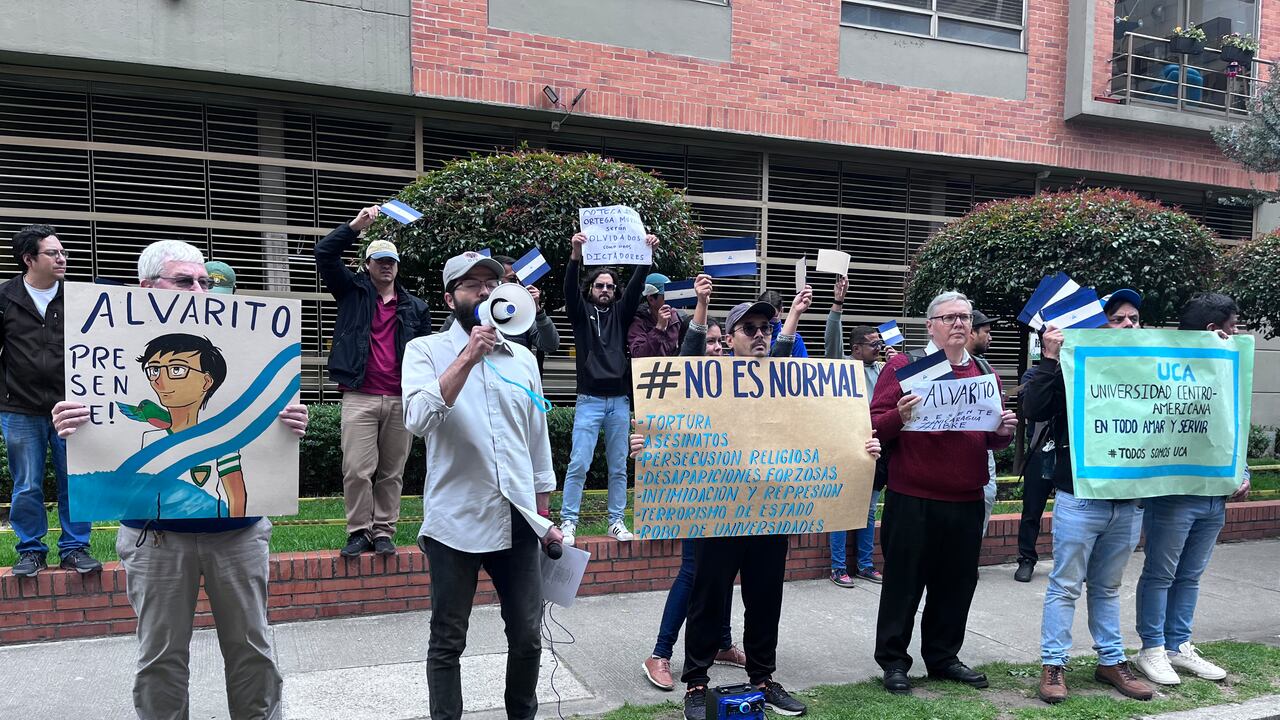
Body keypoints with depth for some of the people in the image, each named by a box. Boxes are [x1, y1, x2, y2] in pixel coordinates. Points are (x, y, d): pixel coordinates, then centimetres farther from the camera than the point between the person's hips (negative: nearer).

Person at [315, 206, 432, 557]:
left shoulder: (415, 308, 14)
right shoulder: (353, 291, 11)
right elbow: (324, 253, 0)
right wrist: (355, 225, -7)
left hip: (401, 400, 2)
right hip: (359, 397, -2)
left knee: (392, 472, 6)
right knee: (356, 470, -5)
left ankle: (384, 532, 16)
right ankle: (359, 531, 7)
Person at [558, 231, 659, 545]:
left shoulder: (620, 313, 12)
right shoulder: (581, 312, 6)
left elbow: (635, 287, -1)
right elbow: (570, 289, -11)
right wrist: (575, 256, -28)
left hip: (619, 401, 3)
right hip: (589, 400, -3)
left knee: (619, 467, 8)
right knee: (578, 464, -7)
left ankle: (617, 522, 16)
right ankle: (568, 522, 1)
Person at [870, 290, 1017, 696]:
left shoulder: (984, 373, 13)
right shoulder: (903, 366, -2)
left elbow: (994, 440, 16)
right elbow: (875, 426, -9)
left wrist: (1004, 431, -5)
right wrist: (900, 416, -28)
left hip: (967, 500, 5)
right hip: (912, 499, -5)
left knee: (956, 583, 13)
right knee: (903, 582, 4)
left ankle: (943, 656, 29)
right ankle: (893, 661, 17)